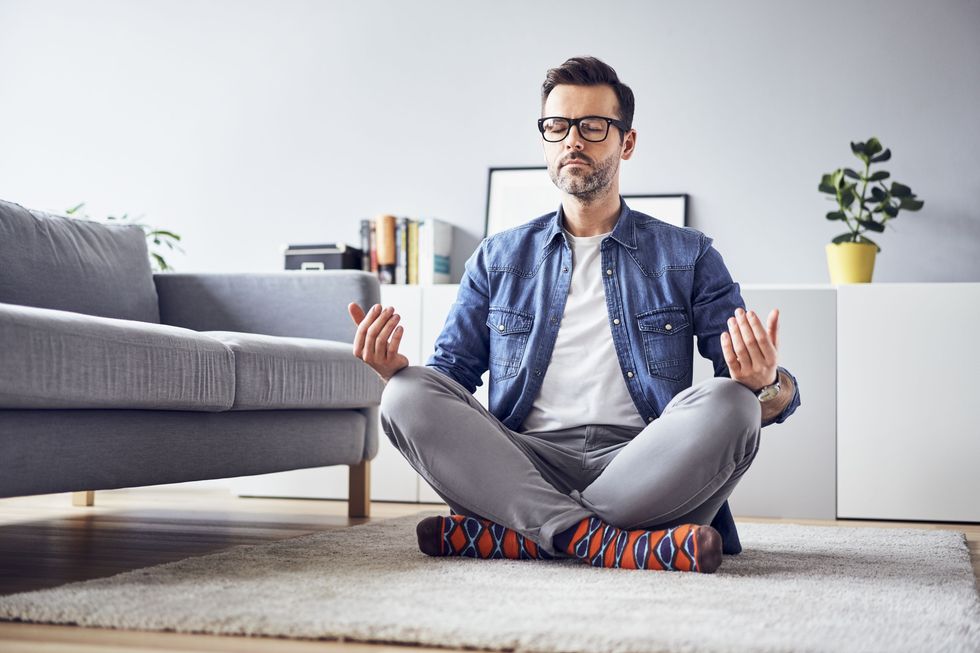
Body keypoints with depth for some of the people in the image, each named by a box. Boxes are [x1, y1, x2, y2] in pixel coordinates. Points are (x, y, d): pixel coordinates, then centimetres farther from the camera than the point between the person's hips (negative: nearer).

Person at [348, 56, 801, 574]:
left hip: (643, 466, -1)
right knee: (407, 395, -22)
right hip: (525, 466, 1)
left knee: (725, 404, -30)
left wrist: (767, 386, -18)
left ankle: (516, 537, -26)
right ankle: (613, 543, -32)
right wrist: (394, 368, -9)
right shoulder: (499, 259, 20)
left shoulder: (688, 257, 14)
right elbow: (451, 372, 15)